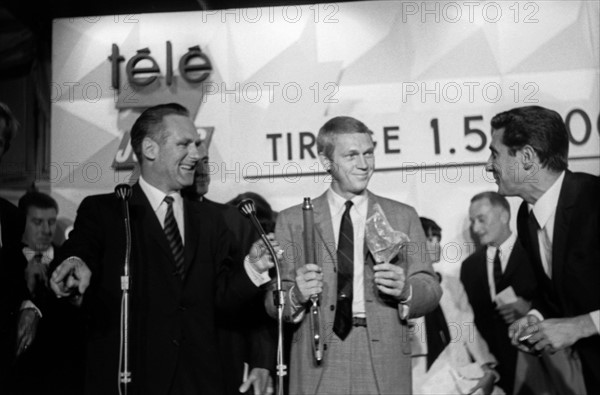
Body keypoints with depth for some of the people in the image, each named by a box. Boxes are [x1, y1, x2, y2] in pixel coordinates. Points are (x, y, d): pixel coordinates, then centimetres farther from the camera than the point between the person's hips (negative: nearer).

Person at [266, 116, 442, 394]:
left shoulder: (403, 217, 9)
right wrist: (297, 295, -19)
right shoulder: (292, 221, 5)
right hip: (318, 367, 0)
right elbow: (273, 305, 2)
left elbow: (431, 290, 4)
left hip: (384, 363, 1)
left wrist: (405, 290, -17)